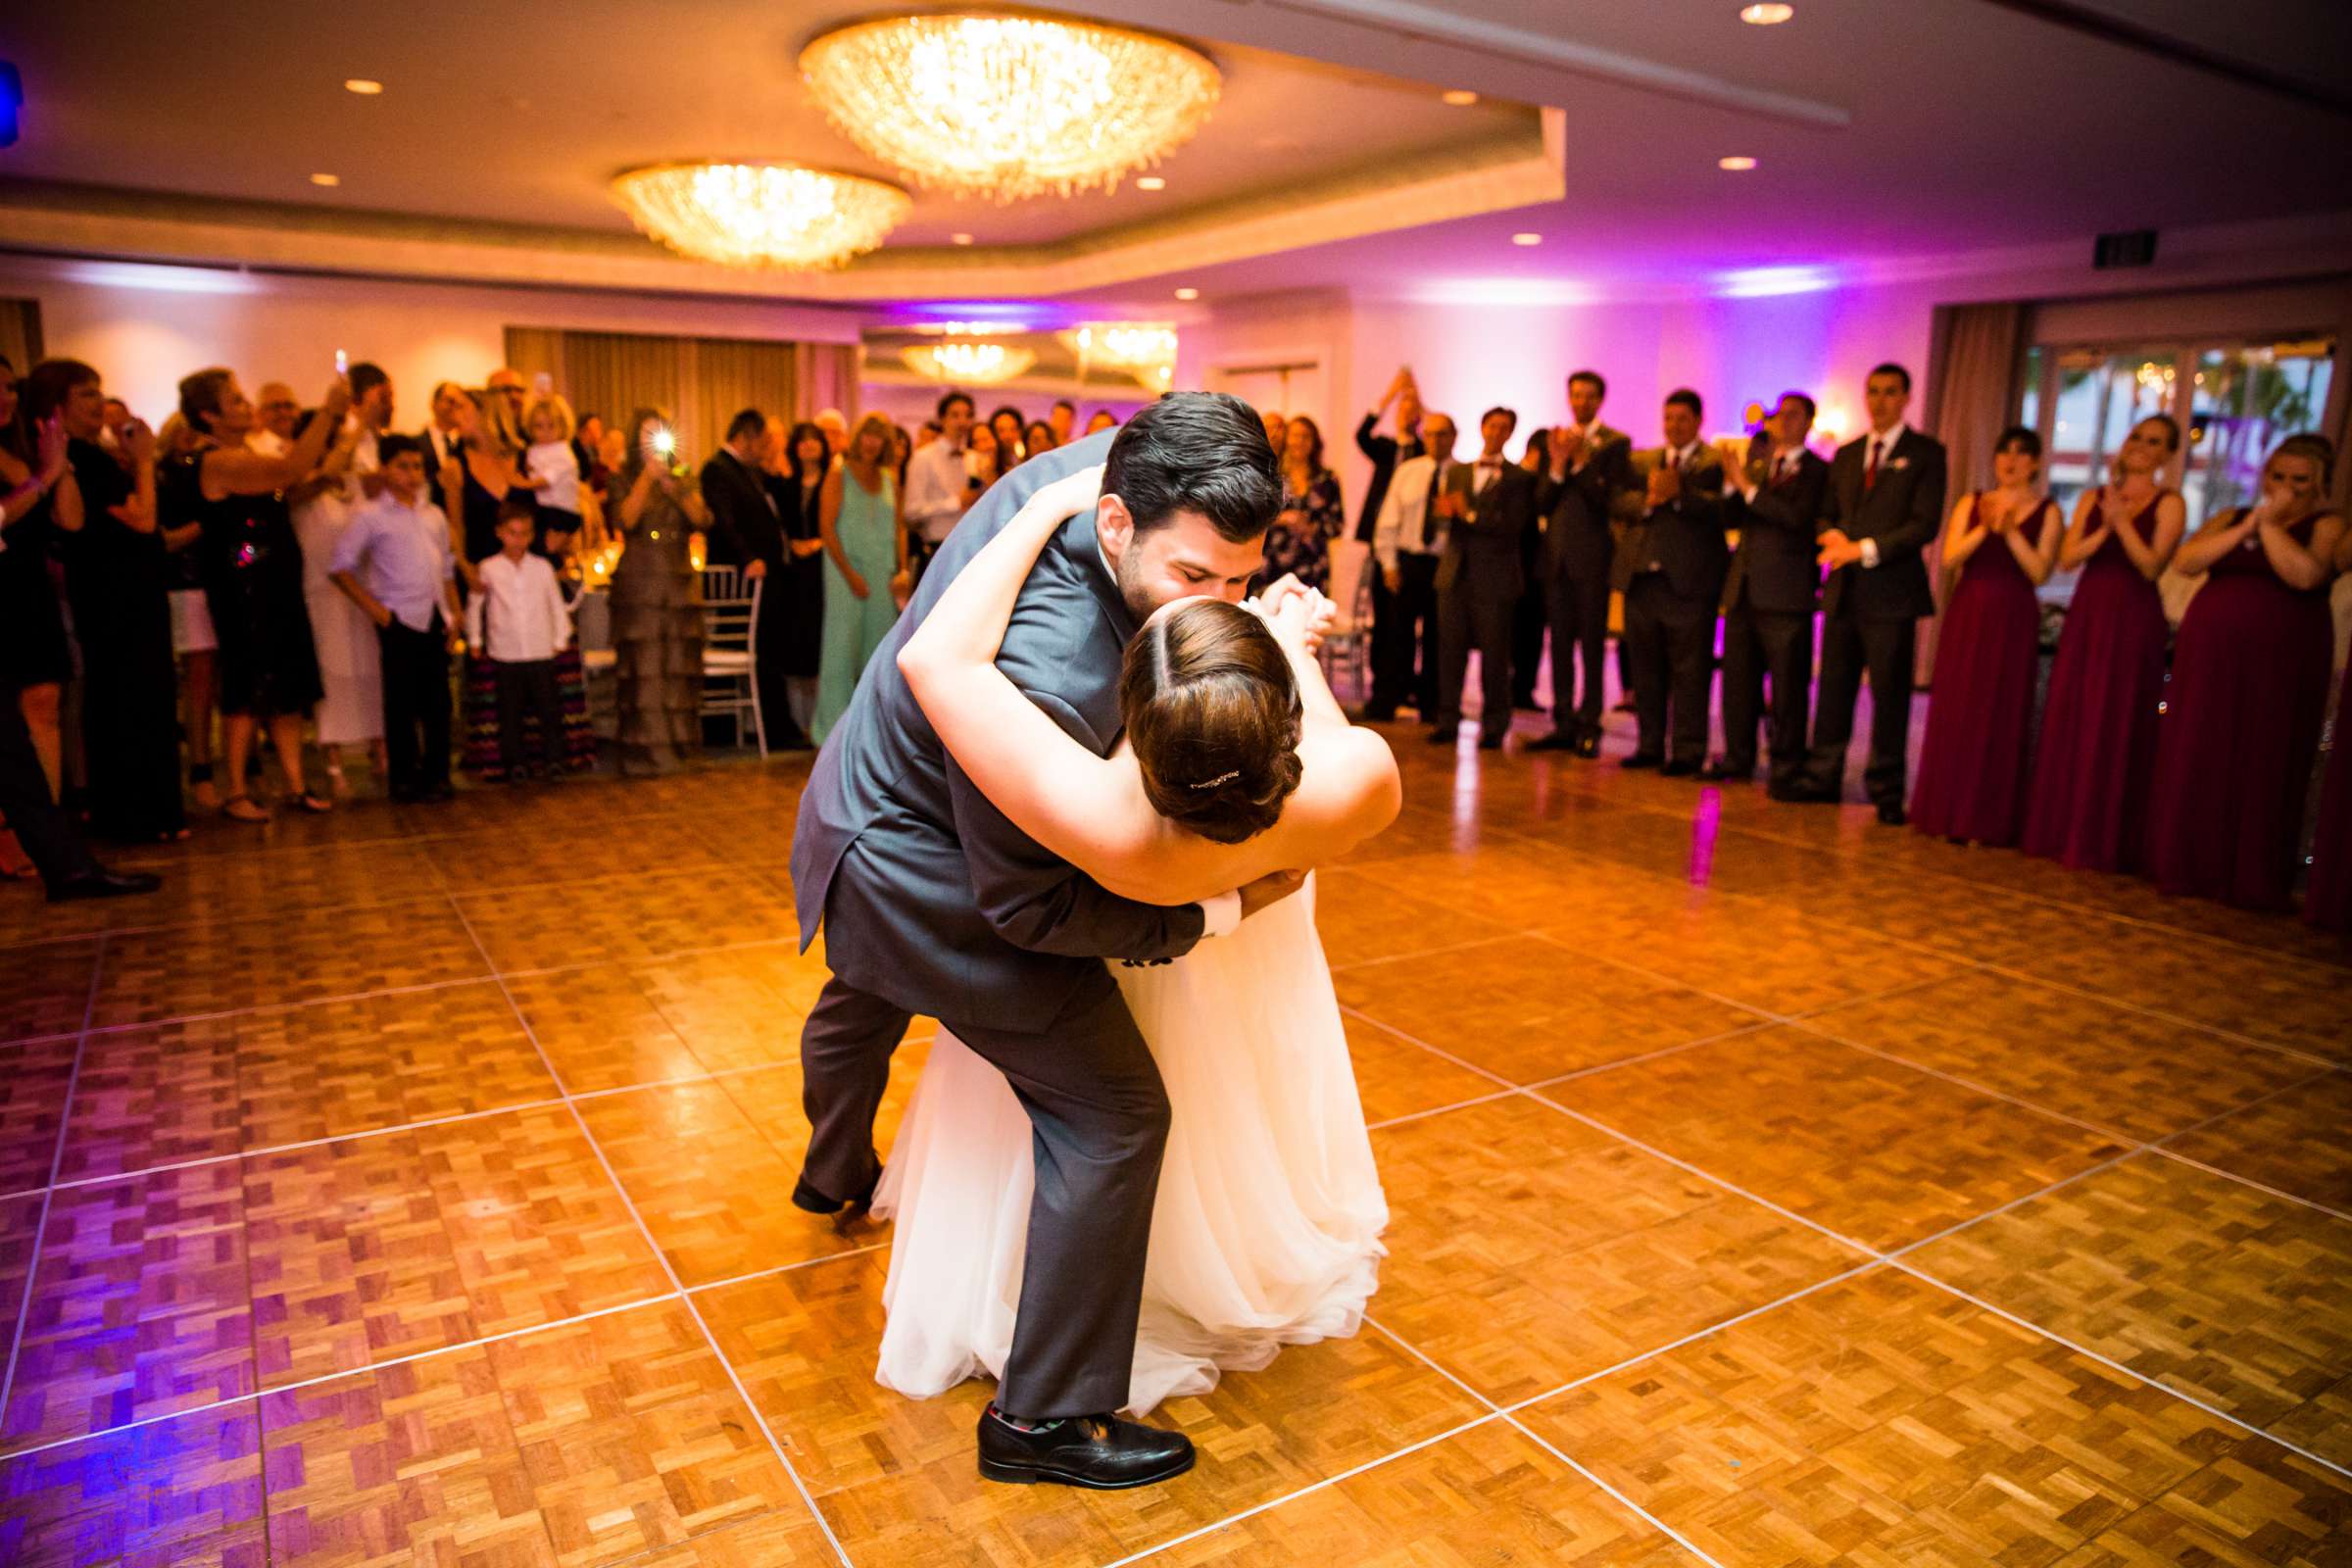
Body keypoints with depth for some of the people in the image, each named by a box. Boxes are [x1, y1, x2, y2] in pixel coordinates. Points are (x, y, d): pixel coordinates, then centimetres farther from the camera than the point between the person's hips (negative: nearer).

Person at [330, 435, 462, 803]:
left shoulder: (434, 515, 13)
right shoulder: (370, 515, -2)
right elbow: (339, 567, -3)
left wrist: (454, 613, 8)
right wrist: (373, 608, -9)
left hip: (435, 619, 5)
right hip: (400, 620, -4)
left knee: (437, 700, 6)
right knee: (401, 702, 0)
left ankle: (436, 775, 15)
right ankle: (403, 779, 9)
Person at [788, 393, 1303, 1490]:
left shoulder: (1089, 462, -19)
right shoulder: (1050, 680, -43)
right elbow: (1028, 906, -29)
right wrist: (1210, 912, -21)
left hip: (861, 805, 10)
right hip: (923, 883, -10)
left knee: (862, 1008, 37)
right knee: (1113, 1115, -5)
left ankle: (835, 1175, 72)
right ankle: (1043, 1419, 11)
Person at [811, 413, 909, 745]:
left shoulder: (888, 480, 13)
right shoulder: (839, 476, -1)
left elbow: (899, 528, 12)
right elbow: (827, 526, -7)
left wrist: (903, 570, -1)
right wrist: (850, 574, -13)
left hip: (883, 574, 5)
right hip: (848, 571, -5)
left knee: (879, 648, 6)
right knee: (843, 646, -4)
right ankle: (836, 727, 2)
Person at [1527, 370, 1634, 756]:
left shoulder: (1615, 443, -1)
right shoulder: (1556, 442, 14)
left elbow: (1611, 500, -10)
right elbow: (1541, 505, 8)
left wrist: (1581, 462, -15)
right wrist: (1557, 468, -8)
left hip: (1592, 557, -5)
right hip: (1556, 556, 5)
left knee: (1592, 644, -2)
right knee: (1560, 643, 7)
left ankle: (1589, 726, 2)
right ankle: (1563, 724, 13)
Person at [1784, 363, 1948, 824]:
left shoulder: (1926, 453, 0)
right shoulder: (1846, 454, 16)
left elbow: (1925, 523, -9)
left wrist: (1866, 549, -17)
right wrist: (1833, 536, -7)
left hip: (1892, 592, -5)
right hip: (1844, 590, 5)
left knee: (1889, 694, 1)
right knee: (1833, 688, 8)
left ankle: (1886, 790, 9)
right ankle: (1823, 777, 15)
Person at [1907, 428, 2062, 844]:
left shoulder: (2047, 511, 4)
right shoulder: (1971, 504, 10)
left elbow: (2040, 572, -6)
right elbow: (1949, 559, -1)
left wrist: (2010, 530, -14)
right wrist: (1984, 528, -14)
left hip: (2014, 621, -2)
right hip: (1967, 615, 2)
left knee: (2001, 717, -1)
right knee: (1954, 711, 2)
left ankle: (1987, 820, 5)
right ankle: (1947, 812, 10)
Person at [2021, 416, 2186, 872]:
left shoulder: (2169, 503, 0)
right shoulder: (2093, 497, 12)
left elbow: (2152, 566, -11)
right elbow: (2067, 557, 2)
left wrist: (2121, 521, -18)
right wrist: (2103, 530, -13)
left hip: (2134, 621, -4)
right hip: (2086, 614, 4)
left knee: (2115, 730, -3)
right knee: (2067, 721, 3)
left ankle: (2102, 840, 5)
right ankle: (2058, 830, 11)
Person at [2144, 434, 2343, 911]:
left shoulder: (2327, 526, 2)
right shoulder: (2230, 518, 13)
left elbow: (2305, 575, -17)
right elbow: (2185, 561, -3)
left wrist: (2270, 523, -11)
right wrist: (2245, 526, -11)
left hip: (2278, 661, -3)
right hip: (2210, 654, 3)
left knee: (2262, 767, -1)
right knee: (2196, 759, 3)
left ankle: (2251, 879, 7)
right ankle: (2189, 866, 12)